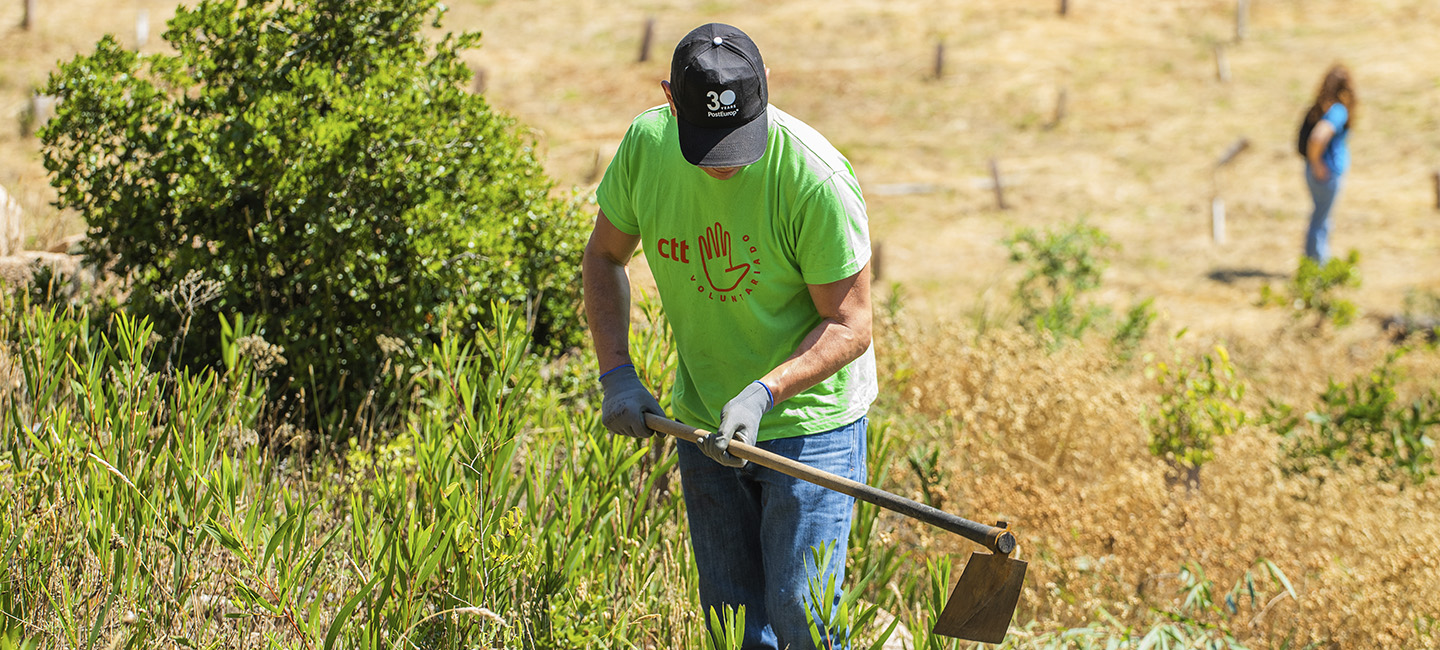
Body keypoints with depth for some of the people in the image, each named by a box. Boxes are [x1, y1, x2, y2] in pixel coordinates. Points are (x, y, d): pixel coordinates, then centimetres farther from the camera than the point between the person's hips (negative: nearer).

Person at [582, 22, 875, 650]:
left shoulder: (815, 177, -25)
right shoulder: (645, 144, -10)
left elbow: (850, 325, -18)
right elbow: (603, 255, 7)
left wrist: (764, 392, -31)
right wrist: (615, 372, -5)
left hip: (809, 416, -5)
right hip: (702, 418, 5)